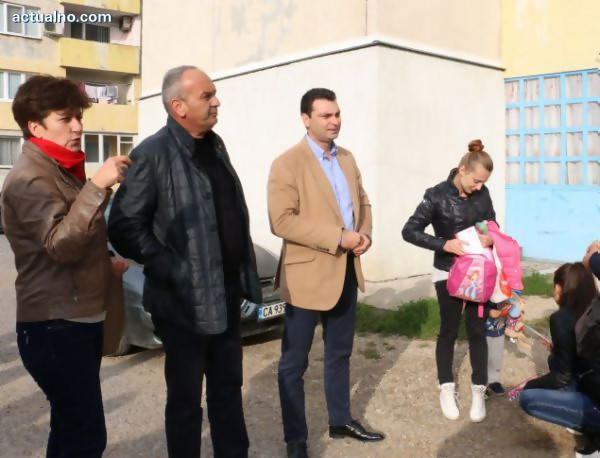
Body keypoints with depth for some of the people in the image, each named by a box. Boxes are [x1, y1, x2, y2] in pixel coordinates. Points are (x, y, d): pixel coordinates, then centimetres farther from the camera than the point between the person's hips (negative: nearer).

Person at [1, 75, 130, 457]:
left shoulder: (62, 170, 15)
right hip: (55, 328, -10)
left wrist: (106, 263, 11)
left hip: (80, 320, 10)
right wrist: (97, 187, -32)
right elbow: (61, 245, -28)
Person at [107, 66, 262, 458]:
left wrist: (244, 274, 7)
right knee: (186, 398, 11)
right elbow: (124, 228, -17)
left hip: (227, 293, 7)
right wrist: (173, 271, -18)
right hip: (186, 300, -7)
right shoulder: (154, 153, -14)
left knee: (228, 389, 19)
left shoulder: (215, 145, 9)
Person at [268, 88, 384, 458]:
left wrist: (365, 234, -3)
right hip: (307, 274, -7)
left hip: (347, 271, 7)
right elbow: (282, 220, -21)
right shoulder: (287, 164, -12)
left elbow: (362, 202, 18)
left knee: (340, 353, 20)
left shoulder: (348, 159, 10)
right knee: (295, 363, 6)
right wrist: (337, 238, -23)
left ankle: (341, 420, 37)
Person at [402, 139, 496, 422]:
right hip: (448, 273, -3)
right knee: (449, 330, 9)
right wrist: (444, 244, -28)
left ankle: (478, 392, 19)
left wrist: (491, 237, -12)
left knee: (477, 330, 6)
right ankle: (446, 390, 25)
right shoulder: (437, 195, -15)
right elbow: (409, 231, -17)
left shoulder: (482, 195, -3)